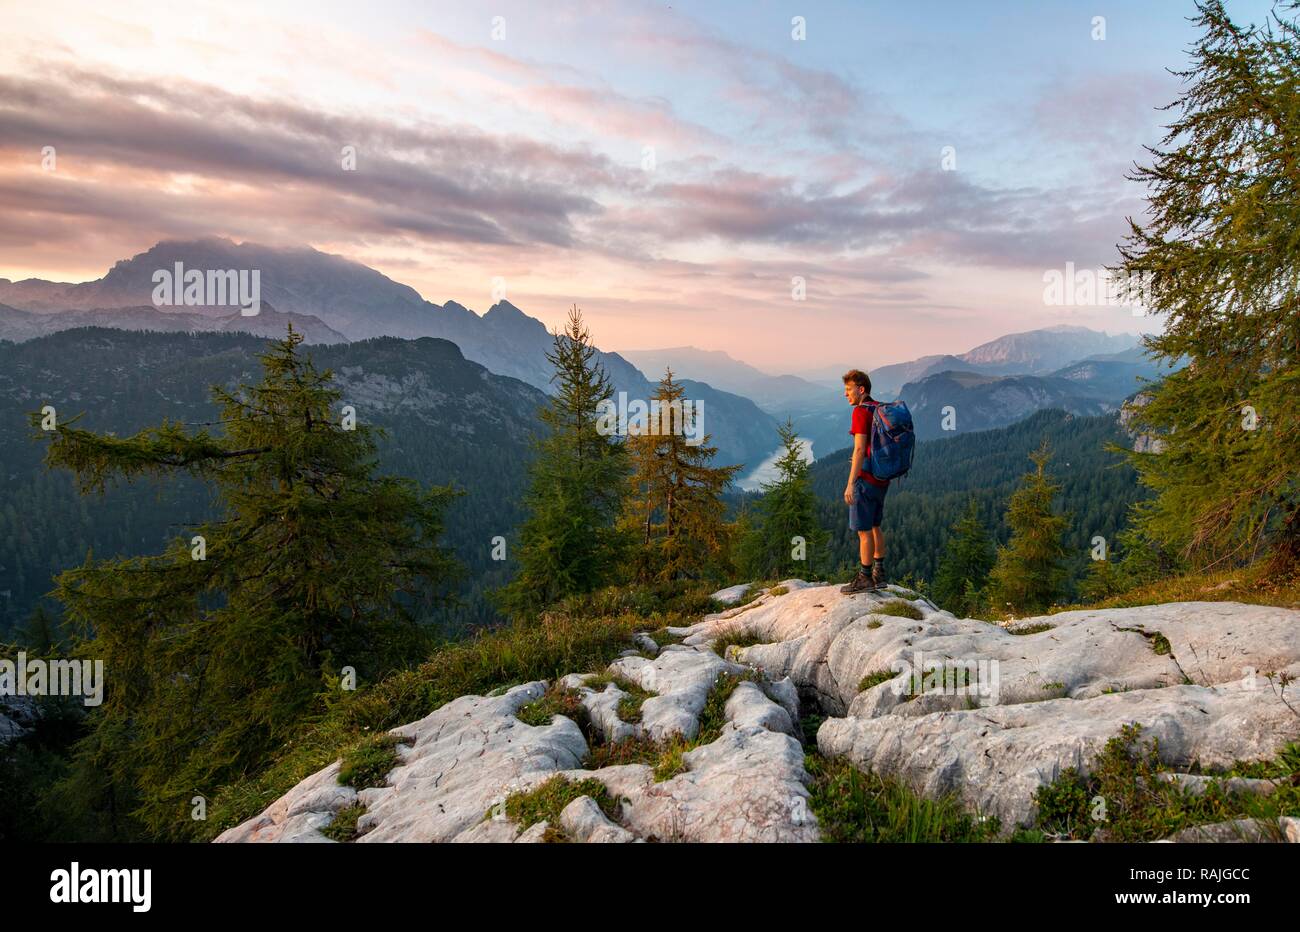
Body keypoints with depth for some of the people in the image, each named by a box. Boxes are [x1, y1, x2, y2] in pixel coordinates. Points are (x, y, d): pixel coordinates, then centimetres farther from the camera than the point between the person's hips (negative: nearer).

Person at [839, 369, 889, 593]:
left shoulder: (861, 411, -15)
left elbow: (860, 450, -22)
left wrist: (850, 484, -22)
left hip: (866, 478, -9)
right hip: (882, 478, 9)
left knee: (864, 530, -1)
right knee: (874, 527, 18)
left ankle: (865, 579, 6)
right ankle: (879, 575, 24)